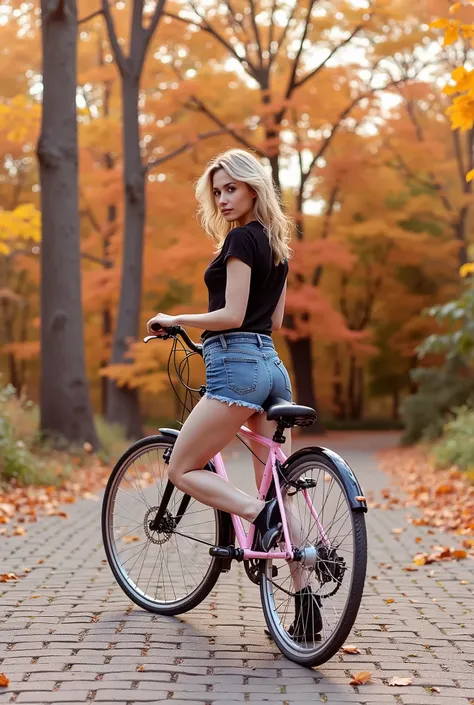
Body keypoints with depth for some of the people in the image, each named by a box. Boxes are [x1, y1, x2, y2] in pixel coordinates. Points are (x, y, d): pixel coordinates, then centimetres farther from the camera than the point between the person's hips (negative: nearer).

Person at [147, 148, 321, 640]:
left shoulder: (240, 239, -9)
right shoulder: (275, 243, 18)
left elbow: (232, 315, -15)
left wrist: (175, 320, -4)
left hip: (237, 367, -9)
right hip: (272, 365, 9)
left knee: (182, 470, 3)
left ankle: (260, 515, -17)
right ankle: (305, 601, 4)